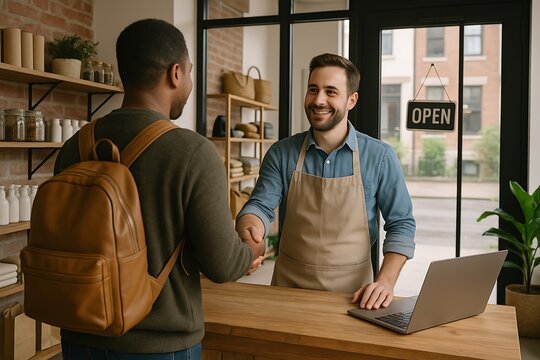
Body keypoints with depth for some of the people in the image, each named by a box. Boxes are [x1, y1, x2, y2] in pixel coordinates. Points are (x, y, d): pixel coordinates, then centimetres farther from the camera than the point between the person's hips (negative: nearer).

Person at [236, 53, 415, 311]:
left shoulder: (379, 157, -4)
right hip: (288, 288, 1)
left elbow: (400, 224, -1)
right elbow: (260, 205, -6)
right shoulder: (281, 153, -1)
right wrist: (249, 230, -29)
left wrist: (385, 282, -14)